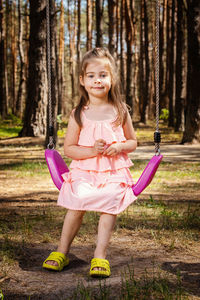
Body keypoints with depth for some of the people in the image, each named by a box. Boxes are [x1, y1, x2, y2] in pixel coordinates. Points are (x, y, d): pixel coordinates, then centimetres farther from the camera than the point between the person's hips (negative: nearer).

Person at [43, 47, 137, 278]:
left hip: (114, 171, 1)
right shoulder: (78, 114, 0)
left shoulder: (120, 111, 4)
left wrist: (119, 147, -10)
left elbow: (133, 142, 12)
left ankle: (100, 256, -9)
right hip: (84, 171, -1)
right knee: (76, 205, -17)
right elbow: (68, 148, 1)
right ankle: (62, 251, 2)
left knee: (110, 205, -19)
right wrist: (91, 151, -16)